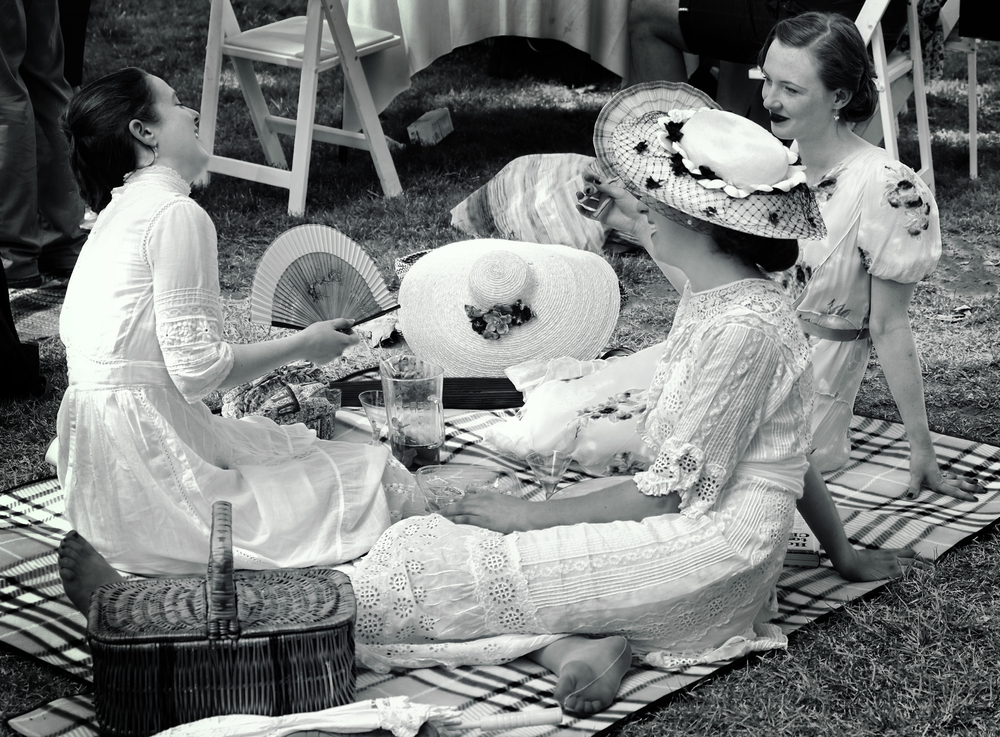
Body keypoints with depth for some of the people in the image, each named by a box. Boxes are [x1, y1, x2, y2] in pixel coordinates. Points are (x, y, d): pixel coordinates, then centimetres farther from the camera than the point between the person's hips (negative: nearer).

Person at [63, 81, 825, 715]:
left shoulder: (743, 327, -20)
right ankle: (572, 641, -26)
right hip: (690, 521, 10)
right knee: (436, 536, -4)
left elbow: (670, 490, -18)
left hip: (707, 551, -10)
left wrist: (531, 515, -11)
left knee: (447, 567, -15)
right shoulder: (713, 303, 13)